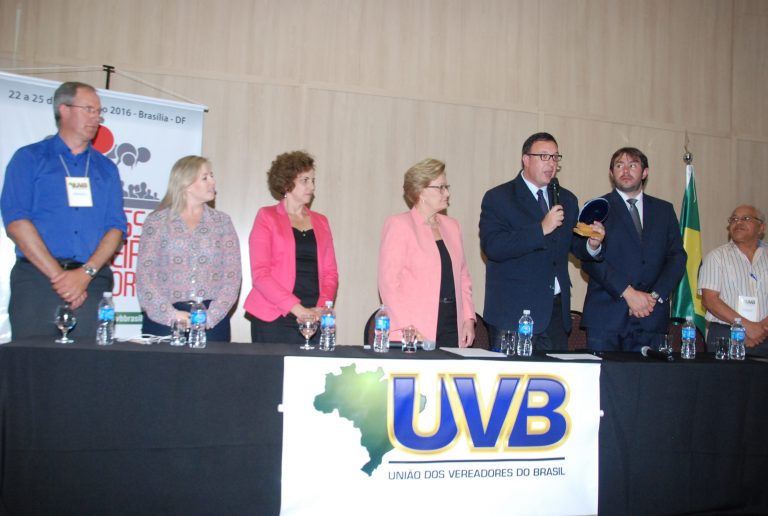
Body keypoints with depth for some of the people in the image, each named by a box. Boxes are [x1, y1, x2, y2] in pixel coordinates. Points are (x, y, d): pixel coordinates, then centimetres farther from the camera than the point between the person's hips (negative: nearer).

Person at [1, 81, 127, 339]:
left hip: (92, 284, 3)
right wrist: (58, 275, -12)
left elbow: (116, 227, 6)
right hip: (38, 278, -2)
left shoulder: (106, 168, 16)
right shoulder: (29, 158, 7)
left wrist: (85, 273, -10)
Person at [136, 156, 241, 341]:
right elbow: (144, 274, -1)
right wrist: (170, 314, -13)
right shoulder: (157, 221, 6)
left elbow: (232, 276, 2)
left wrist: (210, 317, -10)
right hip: (162, 319, -1)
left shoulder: (222, 222, 10)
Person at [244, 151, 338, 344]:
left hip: (314, 320, 3)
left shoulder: (320, 222, 15)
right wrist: (297, 308, -15)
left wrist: (322, 307, -7)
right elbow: (260, 273, -6)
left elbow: (330, 272, 11)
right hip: (274, 320, -3)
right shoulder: (267, 217, 3)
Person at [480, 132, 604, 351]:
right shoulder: (497, 198, -4)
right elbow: (492, 247, -18)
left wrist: (592, 245, -7)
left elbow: (576, 246, 17)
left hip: (556, 309, 5)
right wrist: (541, 229, -22)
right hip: (514, 310, -5)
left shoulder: (567, 200, 15)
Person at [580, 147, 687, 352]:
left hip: (650, 317, 3)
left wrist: (656, 296, -6)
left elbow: (677, 256, 9)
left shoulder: (664, 210, 16)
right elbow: (590, 259, -5)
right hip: (606, 314, -2)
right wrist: (627, 293, -14)